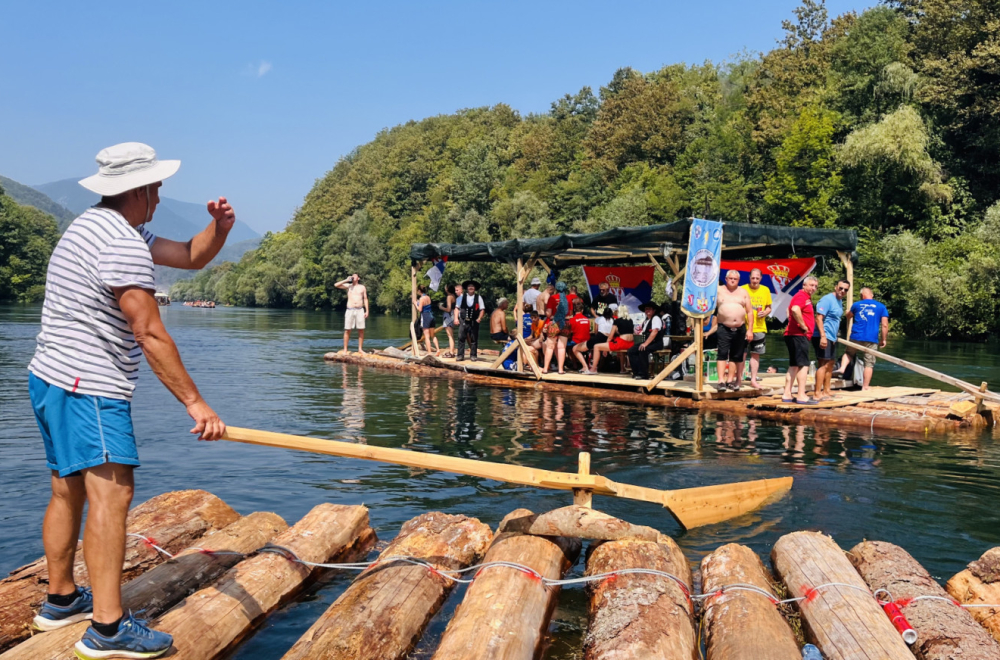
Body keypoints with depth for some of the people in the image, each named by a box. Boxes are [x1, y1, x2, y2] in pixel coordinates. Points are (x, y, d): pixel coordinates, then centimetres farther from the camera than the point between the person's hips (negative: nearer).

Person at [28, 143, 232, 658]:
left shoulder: (102, 227, 17)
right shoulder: (120, 242, -17)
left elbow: (191, 256, 19)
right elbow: (149, 334, -22)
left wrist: (218, 228, -2)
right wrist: (194, 402, -22)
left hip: (51, 380, 11)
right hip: (87, 388, -11)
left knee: (68, 491, 16)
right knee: (111, 492, -14)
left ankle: (60, 600, 28)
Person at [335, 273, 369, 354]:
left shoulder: (362, 287, 13)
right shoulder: (348, 286, 10)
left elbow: (365, 299, 12)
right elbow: (336, 285, 0)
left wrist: (367, 311, 4)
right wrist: (346, 280, -2)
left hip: (360, 310, 1)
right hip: (350, 310, -1)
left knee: (361, 330, 0)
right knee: (347, 330, -3)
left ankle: (360, 349, 8)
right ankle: (345, 349, 1)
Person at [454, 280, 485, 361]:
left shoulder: (478, 297, 4)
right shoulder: (461, 297, 6)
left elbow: (482, 309, 4)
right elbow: (457, 308, 6)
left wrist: (479, 319, -9)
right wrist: (456, 318, -3)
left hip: (474, 321, 0)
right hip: (463, 321, 0)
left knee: (474, 339, 3)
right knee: (461, 338, -2)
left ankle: (473, 355, 12)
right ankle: (460, 355, 3)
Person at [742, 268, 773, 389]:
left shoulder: (765, 290, 7)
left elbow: (769, 307, 15)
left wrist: (764, 313, -6)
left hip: (760, 328, 3)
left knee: (756, 354, 9)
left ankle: (753, 380, 17)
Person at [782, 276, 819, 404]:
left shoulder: (807, 298, 21)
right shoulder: (801, 296, -11)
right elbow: (795, 309, -31)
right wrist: (803, 326, -20)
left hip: (794, 335, 10)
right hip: (798, 335, -10)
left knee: (794, 366, 10)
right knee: (804, 365, -9)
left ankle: (787, 395, 11)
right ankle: (801, 396, -9)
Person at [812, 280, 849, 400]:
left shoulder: (839, 301, 15)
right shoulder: (827, 299, -15)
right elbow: (819, 318, -22)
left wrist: (835, 336, 22)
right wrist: (823, 336, -28)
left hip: (832, 338, 10)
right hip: (823, 337, -10)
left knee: (830, 364, 16)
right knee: (824, 364, -13)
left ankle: (826, 391, 25)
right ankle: (817, 393, -13)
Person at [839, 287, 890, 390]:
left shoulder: (857, 305, 10)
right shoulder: (881, 307, 5)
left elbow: (848, 316, 29)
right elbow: (885, 325, -1)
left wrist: (847, 313, 52)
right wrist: (884, 340, 6)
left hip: (856, 336, 2)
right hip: (872, 339, -1)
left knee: (849, 353, 26)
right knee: (869, 363, 5)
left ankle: (842, 368, 2)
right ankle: (865, 386, 6)